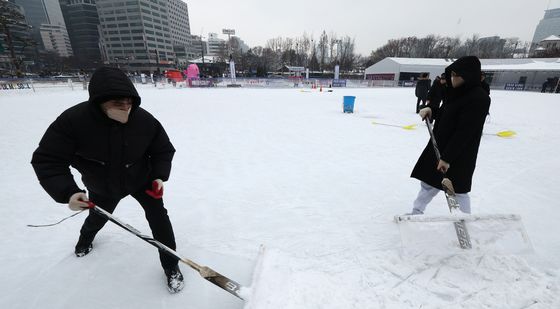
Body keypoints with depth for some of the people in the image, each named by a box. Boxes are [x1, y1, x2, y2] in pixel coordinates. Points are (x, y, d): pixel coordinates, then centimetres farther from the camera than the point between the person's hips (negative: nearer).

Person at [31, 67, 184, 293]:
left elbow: (163, 150, -13)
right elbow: (48, 160, -23)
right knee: (98, 217, 29)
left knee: (158, 217, -11)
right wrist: (67, 192, -36)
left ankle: (171, 267, 9)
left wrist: (159, 176, -25)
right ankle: (86, 238, 69)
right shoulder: (73, 120, -30)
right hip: (102, 187, 2)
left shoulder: (145, 120, -28)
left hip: (141, 180, -1)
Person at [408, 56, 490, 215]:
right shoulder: (457, 91, 5)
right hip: (439, 146, 8)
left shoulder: (479, 99, -20)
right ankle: (416, 213, 31)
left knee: (458, 190, 8)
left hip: (459, 155, -8)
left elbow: (464, 133, -24)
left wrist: (447, 157, -24)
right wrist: (431, 109, -3)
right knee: (429, 183, 16)